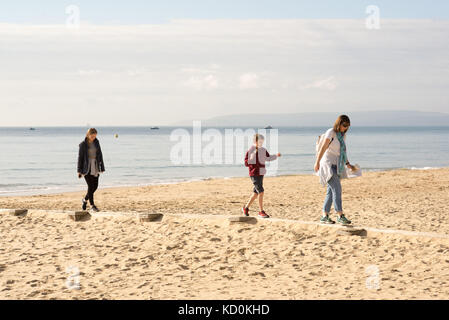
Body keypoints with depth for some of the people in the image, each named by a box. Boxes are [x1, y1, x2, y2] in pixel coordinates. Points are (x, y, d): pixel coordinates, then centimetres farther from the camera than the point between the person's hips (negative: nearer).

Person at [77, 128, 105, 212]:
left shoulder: (96, 142, 7)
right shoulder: (83, 144, -6)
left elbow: (99, 154, 11)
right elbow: (80, 157, -4)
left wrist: (101, 167, 8)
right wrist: (79, 170, -6)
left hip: (95, 167, 5)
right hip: (87, 167, -5)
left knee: (95, 186, 5)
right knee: (90, 186, -7)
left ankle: (85, 199, 30)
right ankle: (92, 205, 0)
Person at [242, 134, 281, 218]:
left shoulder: (263, 150, 10)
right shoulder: (250, 151, -9)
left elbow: (268, 158, 21)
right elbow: (246, 163, -10)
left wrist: (276, 155, 7)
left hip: (261, 174, 7)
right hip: (254, 174, -7)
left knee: (256, 193, 12)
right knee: (261, 192, -13)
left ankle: (246, 208, 26)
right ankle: (261, 211, -6)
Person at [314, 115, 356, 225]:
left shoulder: (343, 135, 12)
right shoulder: (331, 133, -12)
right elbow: (323, 148, -19)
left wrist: (348, 164, 20)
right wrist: (317, 163, -25)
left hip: (336, 166, 8)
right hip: (328, 164, -8)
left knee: (331, 191, 8)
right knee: (336, 188, -17)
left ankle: (324, 216, 12)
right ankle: (340, 215, -20)